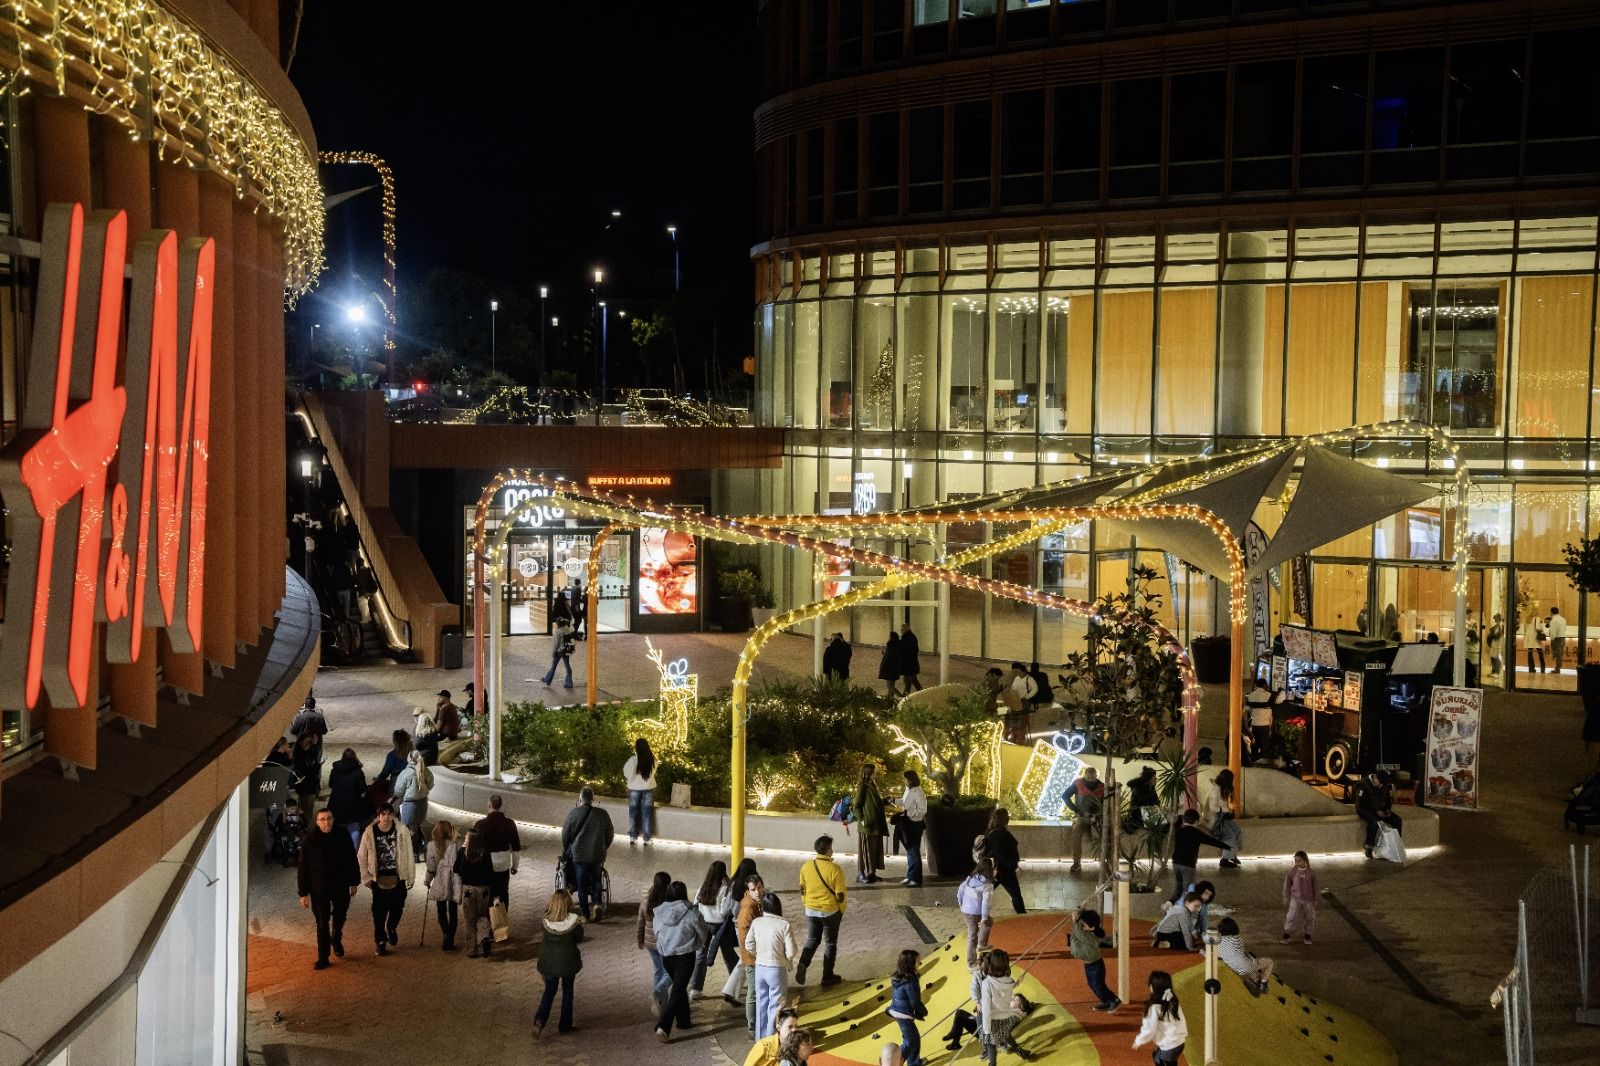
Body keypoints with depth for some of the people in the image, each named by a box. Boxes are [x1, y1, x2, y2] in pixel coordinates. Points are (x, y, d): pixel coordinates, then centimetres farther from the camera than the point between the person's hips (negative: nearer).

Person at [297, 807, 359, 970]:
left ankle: (337, 940, 48)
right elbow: (303, 869, -7)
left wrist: (354, 883, 7)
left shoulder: (343, 838, -5)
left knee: (340, 918, 19)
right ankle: (323, 958, 11)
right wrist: (303, 893, -8)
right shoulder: (309, 841, -10)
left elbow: (352, 861, 5)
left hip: (341, 888, 2)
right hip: (319, 890, -2)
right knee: (322, 924, 1)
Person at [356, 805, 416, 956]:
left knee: (397, 908, 7)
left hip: (398, 878, 0)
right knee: (379, 912, 4)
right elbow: (362, 857, 1)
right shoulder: (370, 832, -8)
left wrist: (410, 877, -1)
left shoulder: (402, 831, -8)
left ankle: (391, 928, 38)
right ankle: (381, 941, 19)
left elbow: (409, 855, -2)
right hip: (379, 879, 0)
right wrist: (366, 877, -2)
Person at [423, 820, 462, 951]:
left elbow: (431, 867, -7)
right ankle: (450, 940, 3)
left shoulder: (431, 846, -5)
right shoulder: (455, 846, -10)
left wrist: (427, 881, 11)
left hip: (439, 885, 1)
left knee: (441, 912, 15)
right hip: (454, 885, -1)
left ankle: (447, 935, -2)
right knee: (453, 913, 11)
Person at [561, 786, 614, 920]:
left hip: (579, 855, -2)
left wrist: (565, 850, 14)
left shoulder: (573, 813, -12)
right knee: (596, 881, 20)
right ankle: (596, 903, 6)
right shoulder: (602, 814, -6)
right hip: (597, 854, 2)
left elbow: (565, 835, -4)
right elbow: (609, 835, 3)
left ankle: (585, 914, 13)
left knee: (582, 885, 9)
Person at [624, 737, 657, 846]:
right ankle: (647, 839, 10)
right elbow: (653, 772, 4)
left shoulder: (633, 759, -16)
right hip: (648, 789, 1)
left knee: (633, 814, 12)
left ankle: (633, 837, 16)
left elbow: (626, 773, -9)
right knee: (646, 814, 8)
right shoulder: (653, 759, -9)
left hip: (634, 789, -1)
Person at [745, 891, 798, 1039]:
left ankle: (760, 1037, 28)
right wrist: (788, 961, 5)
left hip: (760, 968, 4)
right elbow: (791, 951, -15)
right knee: (775, 1005, 8)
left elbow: (749, 945, 1)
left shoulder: (756, 923, -6)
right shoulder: (784, 925, -17)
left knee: (761, 1003, 18)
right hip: (777, 969, -4)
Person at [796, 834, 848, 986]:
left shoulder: (806, 867, -6)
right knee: (830, 943, 12)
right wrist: (842, 910, 2)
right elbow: (840, 894, -14)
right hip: (830, 911, -4)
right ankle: (828, 976, 19)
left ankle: (803, 964, -5)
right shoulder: (834, 869, -20)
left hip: (811, 911, 4)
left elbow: (802, 889, 5)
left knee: (812, 940, 19)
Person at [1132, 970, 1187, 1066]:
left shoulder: (1155, 1007, -22)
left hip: (1170, 1045, -9)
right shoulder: (1172, 1000, 1)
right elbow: (1181, 1020, 8)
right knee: (1157, 1057, 30)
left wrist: (1139, 1041, -1)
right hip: (1179, 1040, 9)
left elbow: (1150, 1028, -16)